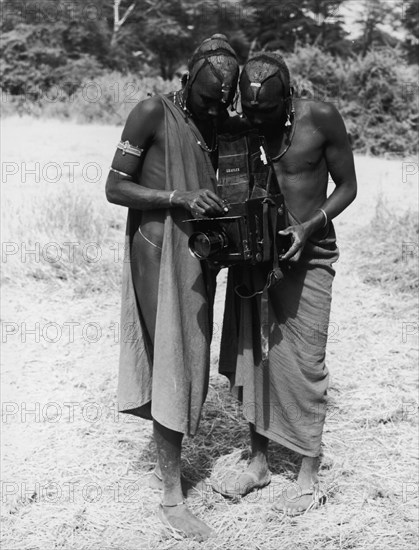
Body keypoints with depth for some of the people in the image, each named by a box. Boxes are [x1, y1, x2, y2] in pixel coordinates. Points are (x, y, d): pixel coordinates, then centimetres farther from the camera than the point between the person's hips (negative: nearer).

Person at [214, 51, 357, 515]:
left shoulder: (320, 119, -11)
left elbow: (347, 186, -4)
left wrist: (309, 227, -18)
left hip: (307, 255, -4)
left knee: (302, 361, -2)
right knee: (249, 354, 7)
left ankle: (309, 476, 13)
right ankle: (258, 462, 24)